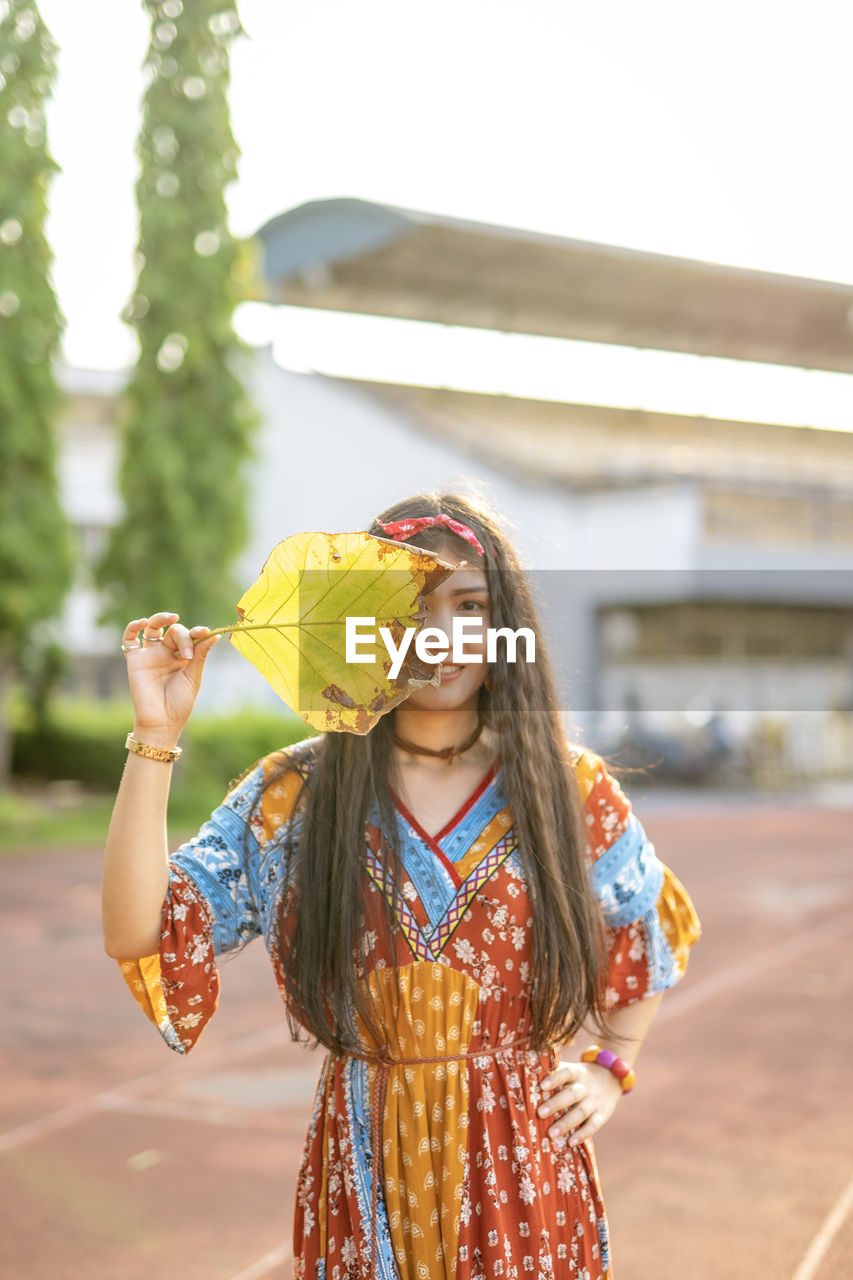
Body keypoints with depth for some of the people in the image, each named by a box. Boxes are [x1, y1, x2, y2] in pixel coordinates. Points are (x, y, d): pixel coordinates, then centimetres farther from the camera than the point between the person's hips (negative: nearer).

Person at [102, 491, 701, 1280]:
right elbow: (138, 935, -14)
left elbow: (658, 934, 14)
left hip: (529, 1176, 0)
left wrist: (611, 1065, 4)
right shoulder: (295, 796, -5)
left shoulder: (570, 788, -3)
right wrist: (156, 735, -18)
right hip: (368, 1179, 0)